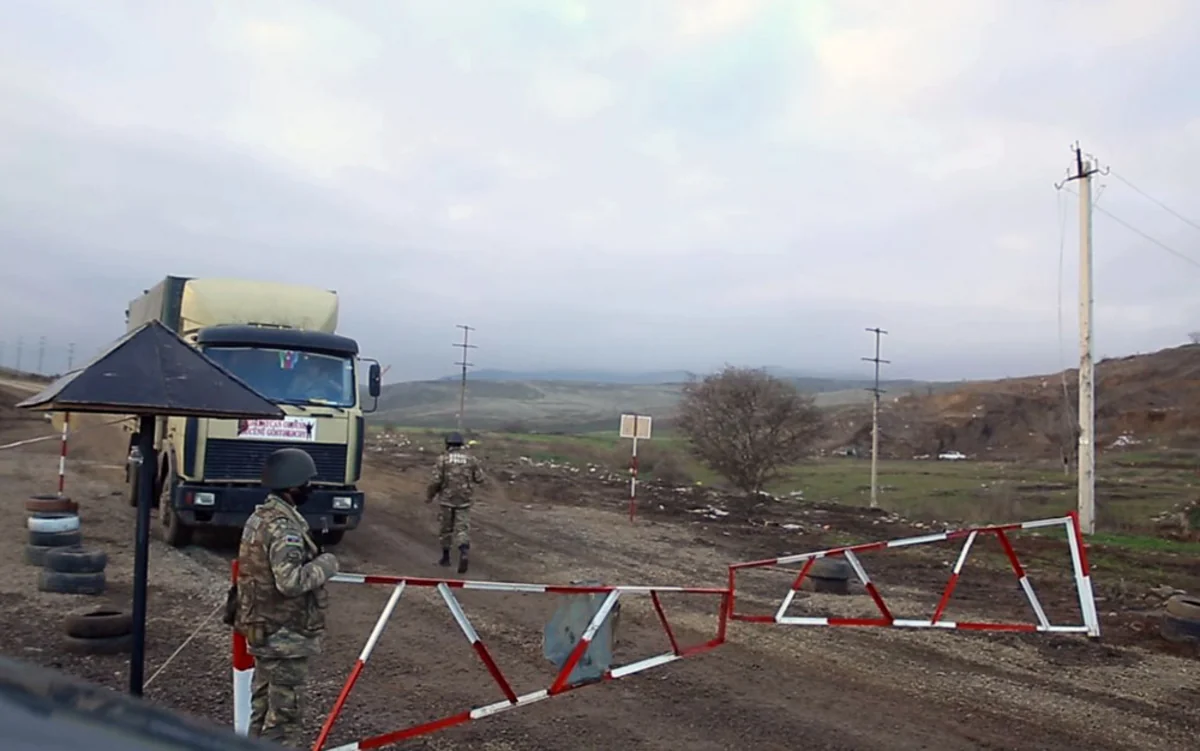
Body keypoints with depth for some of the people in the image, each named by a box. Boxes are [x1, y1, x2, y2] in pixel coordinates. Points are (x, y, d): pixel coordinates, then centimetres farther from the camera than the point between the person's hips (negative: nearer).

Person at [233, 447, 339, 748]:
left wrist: (310, 559, 9)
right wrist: (324, 565, -16)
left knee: (263, 703, 19)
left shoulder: (259, 517, 9)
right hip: (285, 634, -10)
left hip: (262, 628, 10)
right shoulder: (284, 526, -23)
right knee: (284, 710, -2)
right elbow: (290, 581, -31)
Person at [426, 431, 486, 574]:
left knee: (445, 528, 17)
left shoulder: (442, 459, -6)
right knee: (462, 530, -1)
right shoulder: (471, 459, 0)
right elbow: (479, 478, 2)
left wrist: (429, 495, 3)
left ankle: (446, 558, 26)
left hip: (446, 499, -1)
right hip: (463, 500, 1)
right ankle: (463, 553, -26)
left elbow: (435, 481, -12)